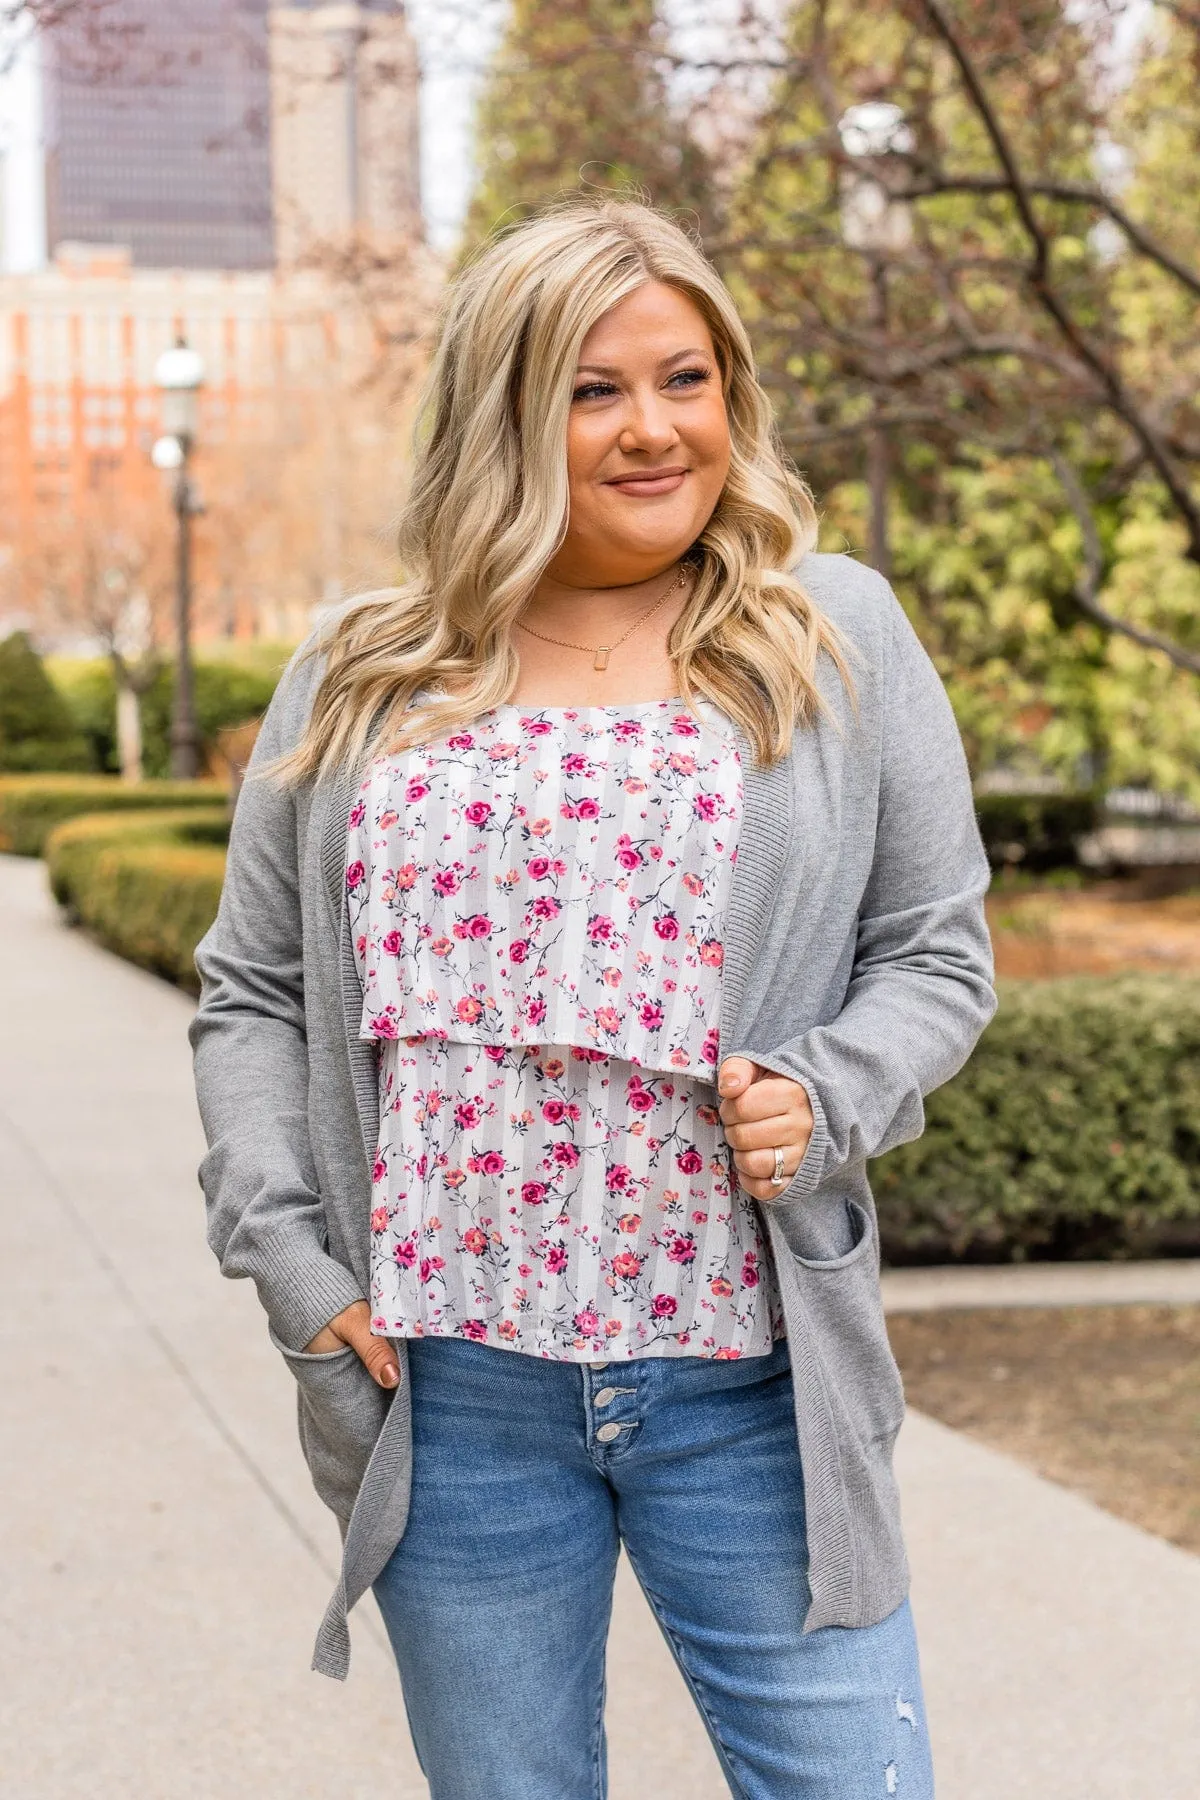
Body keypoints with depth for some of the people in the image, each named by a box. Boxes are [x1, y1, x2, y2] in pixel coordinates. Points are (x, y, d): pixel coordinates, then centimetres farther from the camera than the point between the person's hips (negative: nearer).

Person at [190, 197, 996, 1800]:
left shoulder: (837, 635, 5)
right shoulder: (358, 681, 8)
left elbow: (937, 954, 7)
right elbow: (252, 990, 11)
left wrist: (825, 1099, -13)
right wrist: (284, 1256, -2)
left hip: (751, 1384, -1)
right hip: (446, 1382, 1)